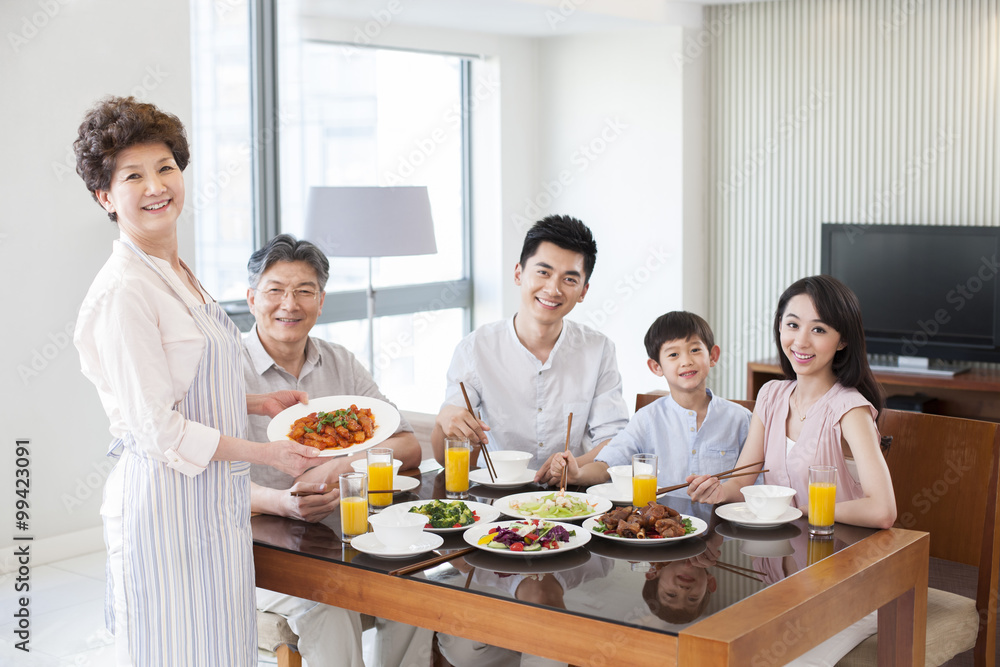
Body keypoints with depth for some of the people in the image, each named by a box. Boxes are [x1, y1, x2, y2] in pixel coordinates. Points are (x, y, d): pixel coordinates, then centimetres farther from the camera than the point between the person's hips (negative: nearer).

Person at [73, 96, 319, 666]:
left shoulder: (179, 276, 12)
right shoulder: (124, 290, -17)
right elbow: (159, 430, -18)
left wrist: (258, 402, 11)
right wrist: (264, 453, -16)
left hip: (215, 499, 9)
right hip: (166, 505, -9)